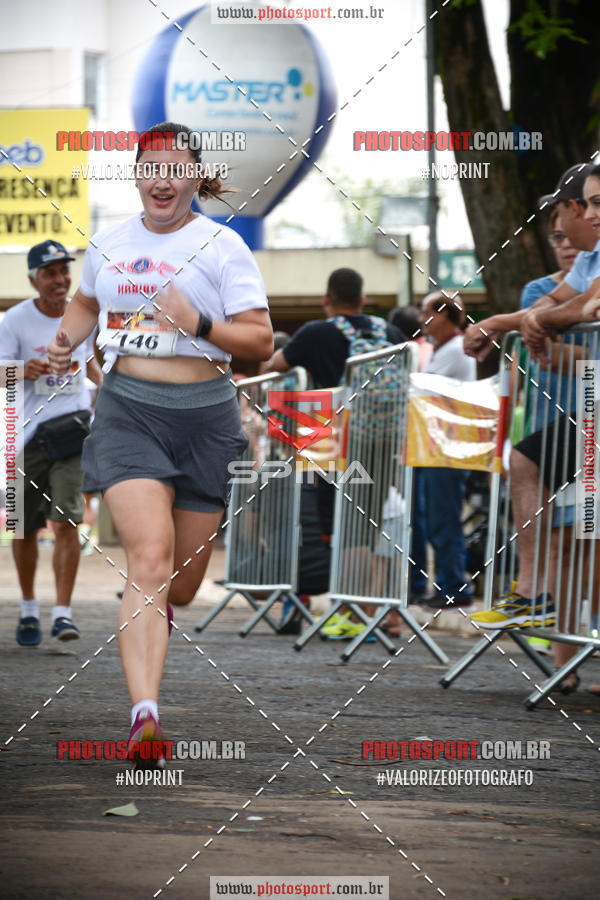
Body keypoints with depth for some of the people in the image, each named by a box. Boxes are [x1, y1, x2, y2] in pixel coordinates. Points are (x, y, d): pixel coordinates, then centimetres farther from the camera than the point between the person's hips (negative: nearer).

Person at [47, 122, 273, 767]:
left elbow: (260, 341, -4)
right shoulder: (108, 244, 9)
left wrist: (198, 324, -20)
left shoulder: (221, 246, -1)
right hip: (128, 411, 0)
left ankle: (152, 612, 50)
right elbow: (87, 301, 31)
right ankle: (144, 714, -30)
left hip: (204, 415, 0)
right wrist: (66, 339, 11)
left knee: (182, 586, 10)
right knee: (150, 558, -20)